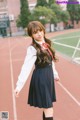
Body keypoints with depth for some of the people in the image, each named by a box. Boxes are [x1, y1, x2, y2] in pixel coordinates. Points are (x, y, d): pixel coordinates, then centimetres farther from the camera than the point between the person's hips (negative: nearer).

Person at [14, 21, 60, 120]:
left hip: (48, 77, 7)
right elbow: (26, 67, -26)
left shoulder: (46, 44, 3)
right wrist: (19, 85, -33)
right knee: (48, 111, -4)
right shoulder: (33, 48, -18)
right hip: (40, 79, -7)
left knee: (47, 108, 21)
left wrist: (54, 73, 26)